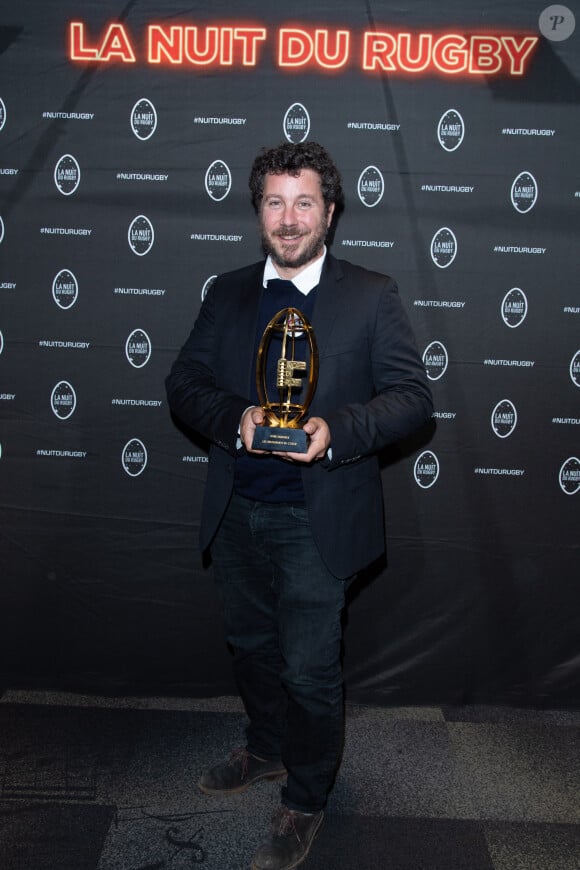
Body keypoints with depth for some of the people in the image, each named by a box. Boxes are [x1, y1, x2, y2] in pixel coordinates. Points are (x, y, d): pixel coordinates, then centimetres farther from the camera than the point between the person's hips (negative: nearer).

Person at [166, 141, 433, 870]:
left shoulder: (371, 296, -4)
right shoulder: (228, 294, 6)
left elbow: (412, 396, -9)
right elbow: (184, 383, 2)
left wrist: (334, 429, -25)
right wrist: (236, 419, -18)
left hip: (317, 519, -4)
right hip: (237, 510, 4)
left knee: (309, 668, 7)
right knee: (251, 645, 22)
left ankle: (305, 800, 32)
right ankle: (266, 750, 49)